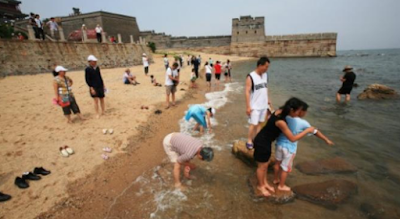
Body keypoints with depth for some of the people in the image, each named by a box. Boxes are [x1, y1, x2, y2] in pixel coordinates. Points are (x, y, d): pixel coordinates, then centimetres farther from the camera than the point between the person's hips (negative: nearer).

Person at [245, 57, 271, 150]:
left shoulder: (265, 75, 6)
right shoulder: (251, 77, -16)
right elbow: (247, 92, -17)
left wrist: (267, 99, 16)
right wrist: (248, 106, -19)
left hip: (264, 105, 7)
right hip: (255, 106, -6)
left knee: (259, 123, 13)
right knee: (253, 124, -2)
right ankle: (249, 141, 14)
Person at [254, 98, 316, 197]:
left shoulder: (281, 111, -9)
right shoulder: (280, 121, -34)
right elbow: (292, 138, -23)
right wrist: (307, 130, -14)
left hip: (266, 141, 9)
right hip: (262, 143, -9)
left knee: (266, 164, 25)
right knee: (262, 166, 14)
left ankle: (265, 183, 46)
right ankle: (260, 186, 38)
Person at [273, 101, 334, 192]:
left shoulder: (285, 117, -7)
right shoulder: (302, 123, -16)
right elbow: (316, 132, -6)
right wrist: (326, 140, 4)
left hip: (279, 143, 5)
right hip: (290, 147, -5)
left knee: (277, 162, 23)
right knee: (286, 167, 14)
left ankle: (275, 179, 44)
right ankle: (281, 186, 31)